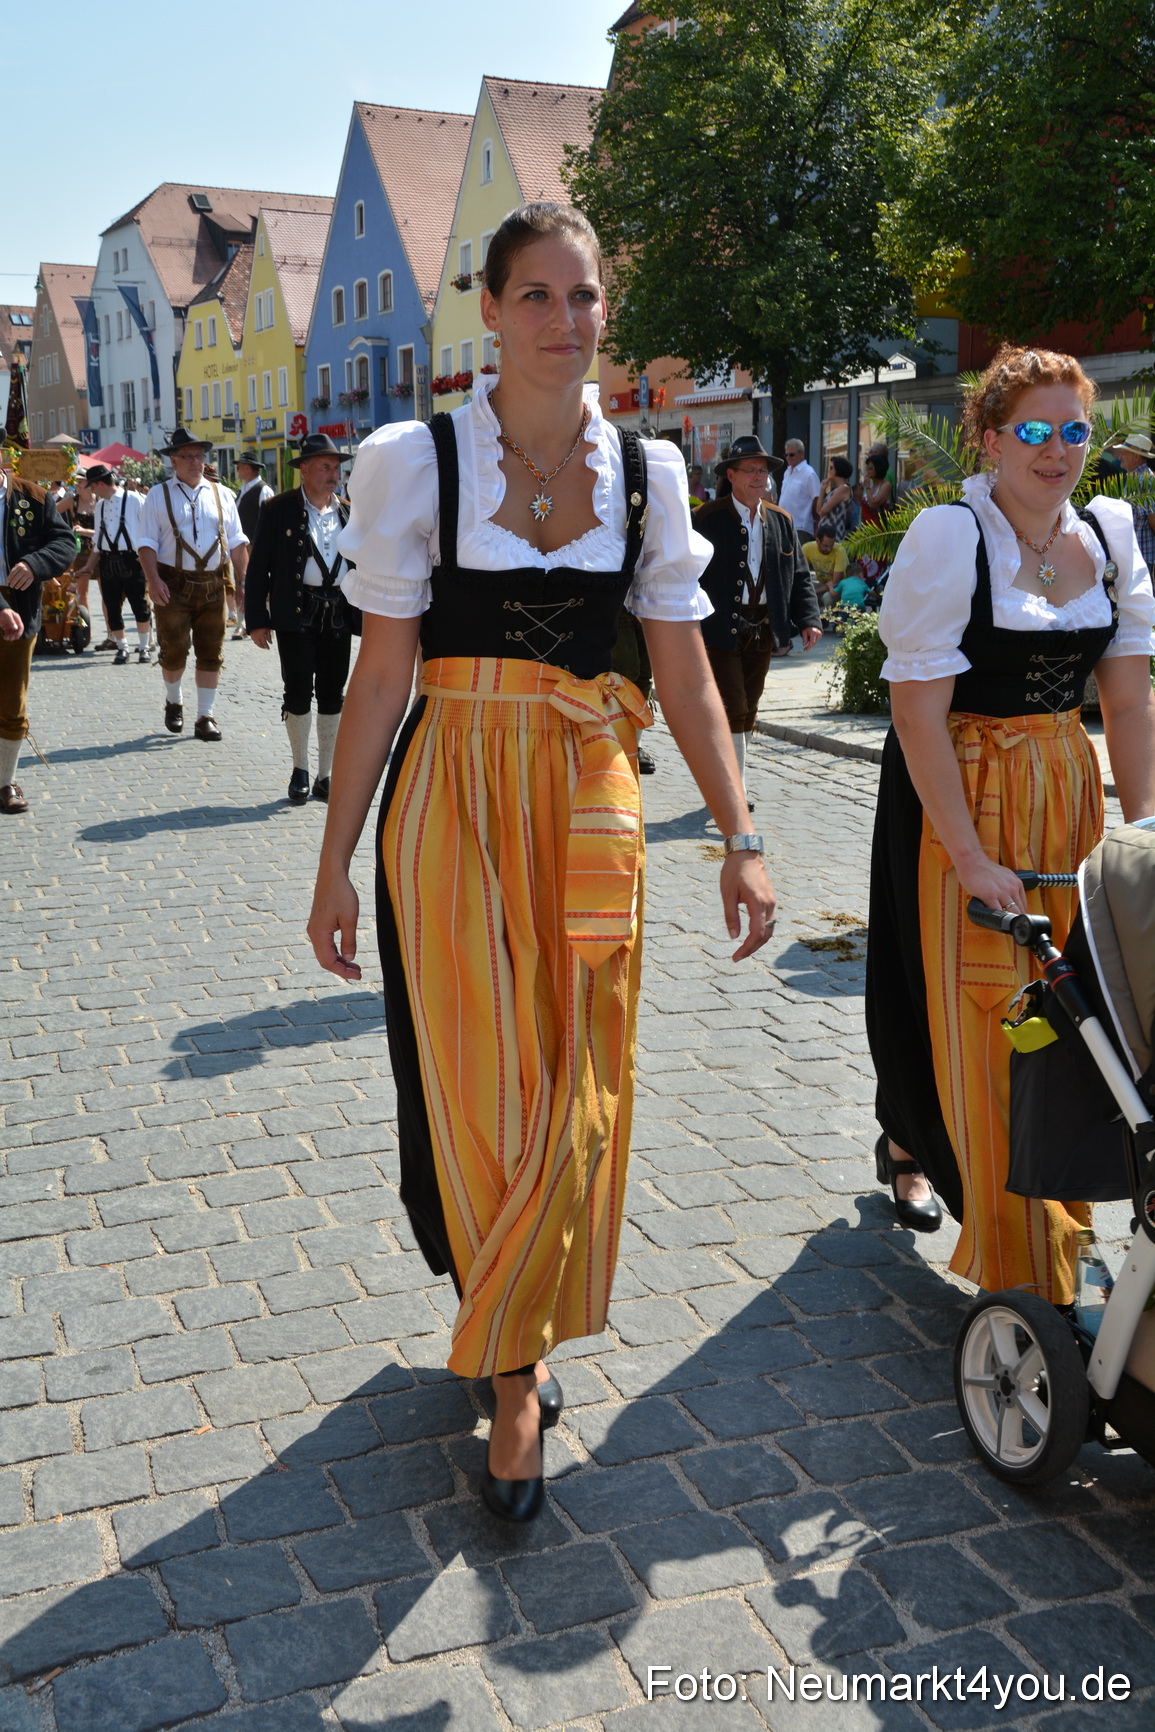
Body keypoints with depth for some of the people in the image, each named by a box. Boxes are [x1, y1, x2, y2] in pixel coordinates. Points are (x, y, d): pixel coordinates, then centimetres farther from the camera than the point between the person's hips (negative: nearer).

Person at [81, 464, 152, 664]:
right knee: (112, 609, 7)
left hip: (131, 560, -6)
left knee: (140, 606, 0)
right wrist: (89, 566, 18)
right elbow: (97, 539, 19)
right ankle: (122, 648, 20)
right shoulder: (100, 506, 13)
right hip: (107, 562, 6)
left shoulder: (134, 501, -7)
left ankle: (143, 648, 14)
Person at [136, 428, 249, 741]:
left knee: (211, 654, 3)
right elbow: (147, 541, -2)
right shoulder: (158, 495, 4)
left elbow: (236, 542, 10)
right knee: (174, 652, 2)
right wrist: (153, 580, -14)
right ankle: (173, 702, 29)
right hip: (173, 585, -2)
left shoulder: (221, 495, 11)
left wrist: (243, 579, 1)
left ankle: (206, 717, 12)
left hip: (213, 584, 2)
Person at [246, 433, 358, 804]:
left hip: (339, 616, 3)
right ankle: (300, 770, 15)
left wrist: (365, 617, 8)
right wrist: (257, 619, -7)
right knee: (298, 692, -3)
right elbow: (259, 566, -2)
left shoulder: (348, 512, 11)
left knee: (332, 695, 6)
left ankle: (325, 775, 16)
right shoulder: (279, 509, -1)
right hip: (296, 615, -3)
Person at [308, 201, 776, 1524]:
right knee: (471, 1083, 2)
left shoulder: (647, 470, 5)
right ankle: (515, 1348, 28)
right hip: (450, 801, -2)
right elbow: (382, 673, -3)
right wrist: (336, 862, -4)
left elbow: (684, 673, 6)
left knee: (573, 1087, 6)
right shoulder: (414, 460, -3)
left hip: (589, 805, 3)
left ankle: (513, 1348, 29)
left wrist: (739, 838, 0)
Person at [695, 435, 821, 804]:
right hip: (720, 630, -6)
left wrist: (807, 619, -1)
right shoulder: (707, 519, -6)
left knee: (747, 712, 12)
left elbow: (800, 575, 12)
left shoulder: (781, 521, 9)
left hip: (763, 631, 6)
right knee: (732, 710, -9)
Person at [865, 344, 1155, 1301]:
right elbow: (919, 710, -19)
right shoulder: (948, 537, -15)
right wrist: (969, 855, -21)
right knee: (976, 1004, 0)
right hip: (958, 793, -5)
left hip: (1068, 786, 5)